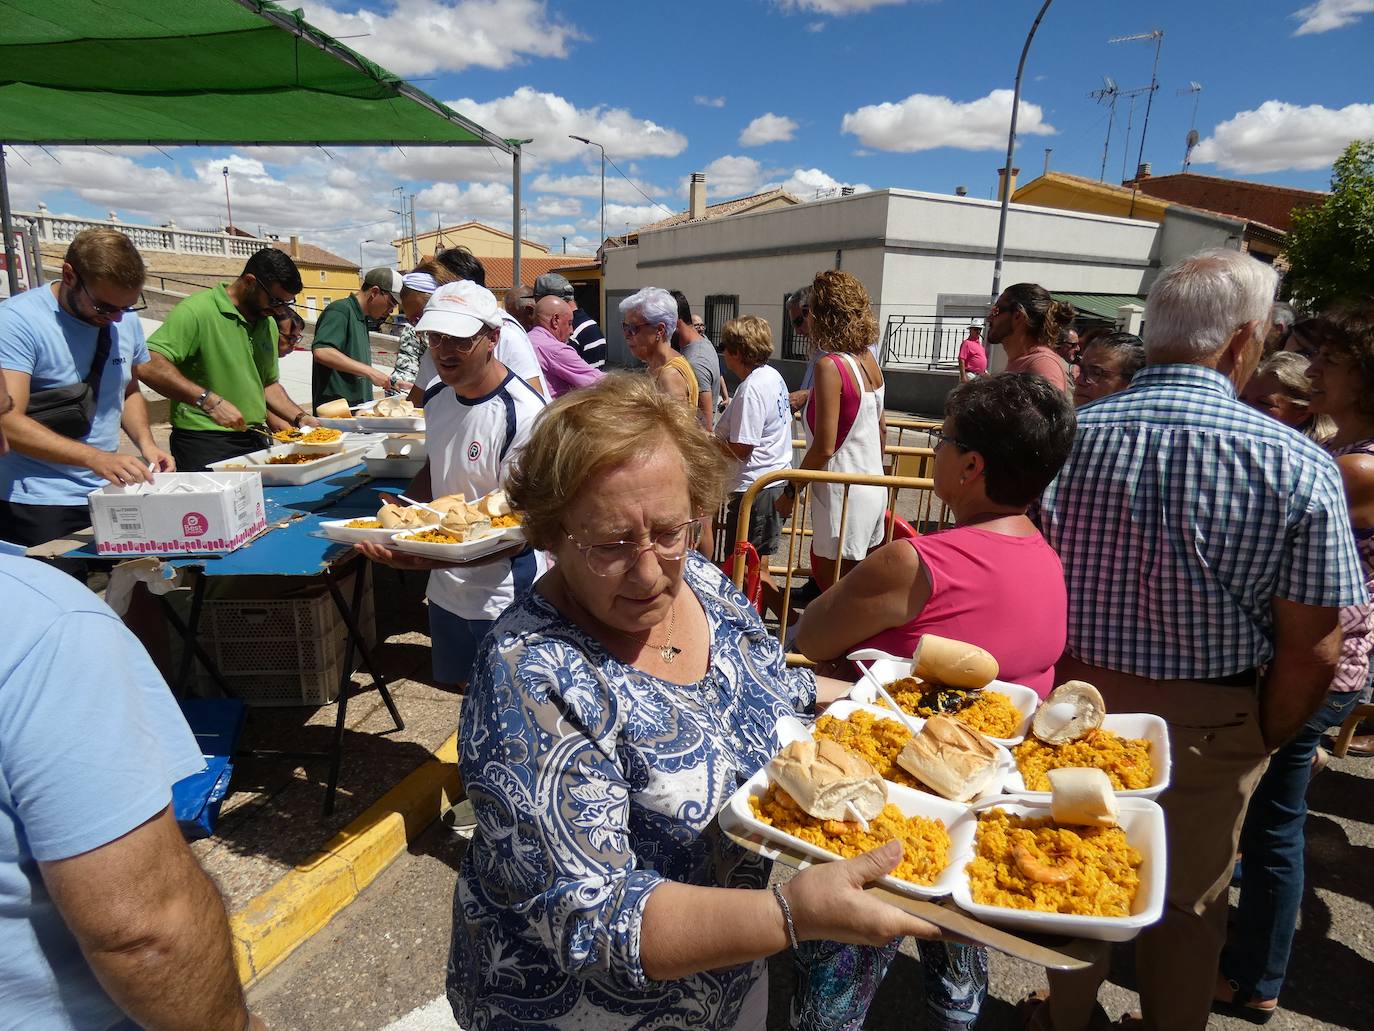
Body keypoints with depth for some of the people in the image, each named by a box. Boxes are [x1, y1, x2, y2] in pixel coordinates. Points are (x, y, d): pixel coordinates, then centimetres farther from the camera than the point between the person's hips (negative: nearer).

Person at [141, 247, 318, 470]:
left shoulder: (268, 324, 14)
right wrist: (210, 401, -28)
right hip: (204, 445, -7)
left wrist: (300, 417, 8)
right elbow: (149, 367, -22)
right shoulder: (197, 311, -12)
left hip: (254, 442, 7)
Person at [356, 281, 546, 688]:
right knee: (455, 683, 22)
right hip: (446, 589, 7)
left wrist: (441, 557, -37)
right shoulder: (438, 399, 2)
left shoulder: (522, 413, -23)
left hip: (503, 592, -7)